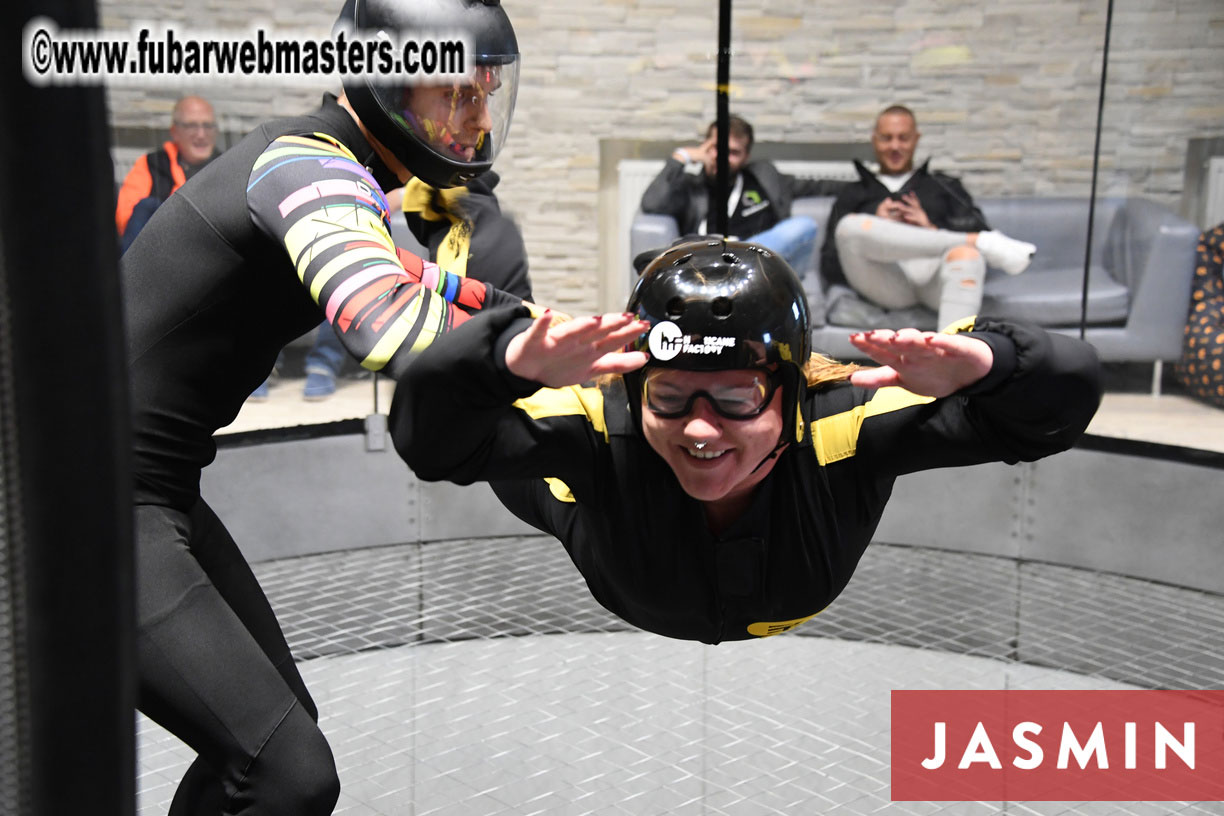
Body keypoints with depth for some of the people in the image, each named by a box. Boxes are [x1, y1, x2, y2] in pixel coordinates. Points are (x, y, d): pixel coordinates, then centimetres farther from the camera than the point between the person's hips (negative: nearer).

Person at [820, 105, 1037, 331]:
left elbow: (979, 230, 15)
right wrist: (877, 227, 1)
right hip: (887, 282, 0)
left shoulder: (944, 186, 31)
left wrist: (932, 230, -3)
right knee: (850, 225, -30)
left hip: (937, 273, 0)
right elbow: (829, 266, 15)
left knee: (967, 254, -35)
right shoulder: (853, 194, 29)